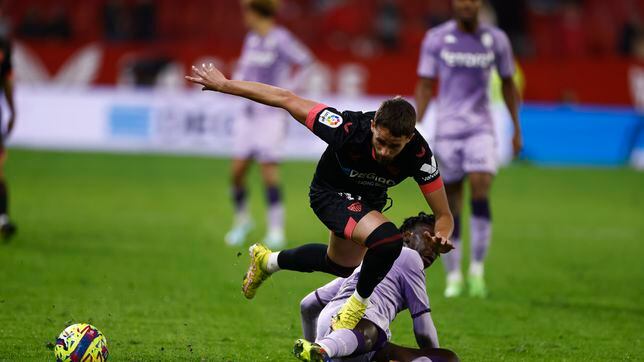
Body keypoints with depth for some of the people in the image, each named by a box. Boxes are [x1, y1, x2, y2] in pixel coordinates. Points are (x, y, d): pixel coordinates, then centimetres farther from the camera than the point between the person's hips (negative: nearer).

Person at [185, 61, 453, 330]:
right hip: (330, 194, -5)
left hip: (368, 202, 5)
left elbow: (443, 215, -24)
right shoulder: (349, 129, -40)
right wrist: (224, 85, -26)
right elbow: (286, 99, -30)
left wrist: (441, 236, -48)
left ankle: (268, 261, 53)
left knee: (341, 266, 30)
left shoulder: (419, 155, -33)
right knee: (389, 240, -32)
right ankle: (358, 303, -7)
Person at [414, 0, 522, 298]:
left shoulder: (496, 40, 3)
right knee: (450, 205, 1)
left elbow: (508, 84, 13)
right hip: (446, 129, 0)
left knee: (480, 192, -18)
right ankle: (453, 277, 11)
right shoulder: (436, 39, 0)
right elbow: (425, 86, 3)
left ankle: (477, 271, -10)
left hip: (481, 128, 0)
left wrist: (517, 129, 13)